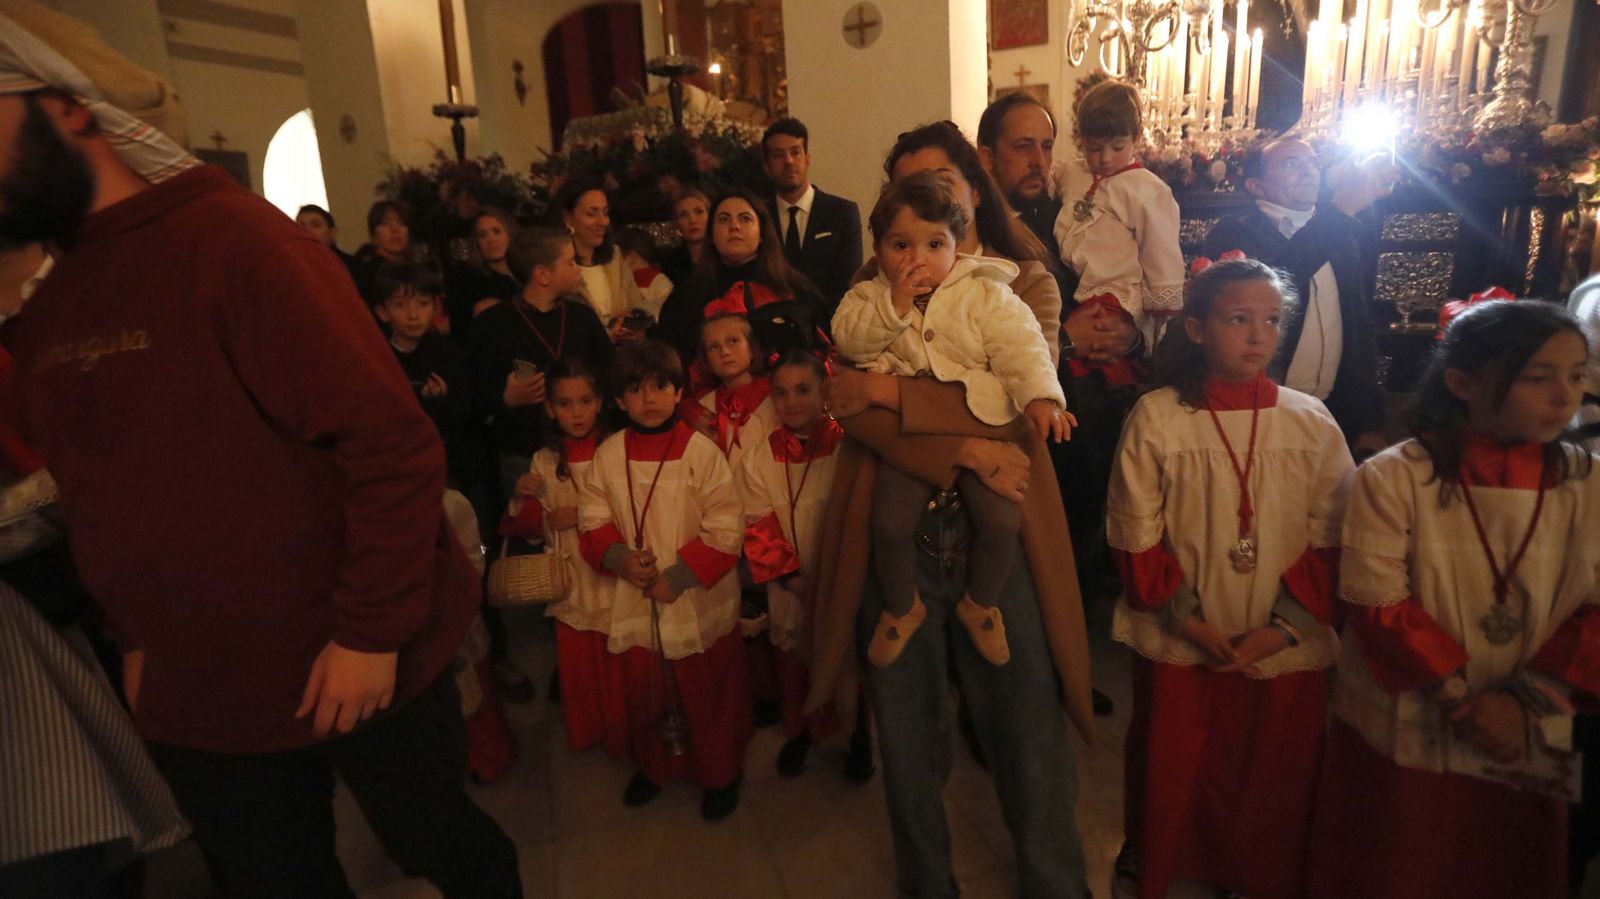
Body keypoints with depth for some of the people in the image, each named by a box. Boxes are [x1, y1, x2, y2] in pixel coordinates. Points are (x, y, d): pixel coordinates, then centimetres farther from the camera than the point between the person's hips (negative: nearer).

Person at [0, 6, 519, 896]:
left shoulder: (233, 239, -17)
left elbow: (392, 443, -22)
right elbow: (103, 493, 17)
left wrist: (372, 630, -20)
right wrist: (135, 635, 13)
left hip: (353, 663, -6)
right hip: (191, 693, 7)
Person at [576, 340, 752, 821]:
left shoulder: (701, 451, -14)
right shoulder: (608, 454, -1)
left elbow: (725, 529, -14)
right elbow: (593, 519, 4)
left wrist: (678, 577, -19)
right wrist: (619, 558, -15)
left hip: (698, 603, -3)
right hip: (633, 603, 4)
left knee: (708, 694, 12)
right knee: (641, 690, 20)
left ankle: (719, 774, 37)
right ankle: (653, 765, 47)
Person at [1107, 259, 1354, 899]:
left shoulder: (1312, 423, -3)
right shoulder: (1155, 418, -10)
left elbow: (1331, 540, -1)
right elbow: (1135, 535, -7)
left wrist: (1285, 624, -9)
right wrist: (1186, 618, -10)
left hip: (1286, 650, 2)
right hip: (1178, 646, -1)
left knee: (1273, 785, 16)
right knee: (1169, 778, 15)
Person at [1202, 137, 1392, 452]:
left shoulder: (1344, 237, 11)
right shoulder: (1233, 235, -6)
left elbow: (1360, 331, 13)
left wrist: (1369, 425, 9)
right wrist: (1342, 209, -29)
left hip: (1335, 416, 5)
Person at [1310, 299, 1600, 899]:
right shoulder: (1393, 477, -14)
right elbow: (1379, 608, -14)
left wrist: (1524, 698, -14)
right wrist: (1461, 697, -15)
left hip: (1527, 740, 3)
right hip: (1402, 735, -3)